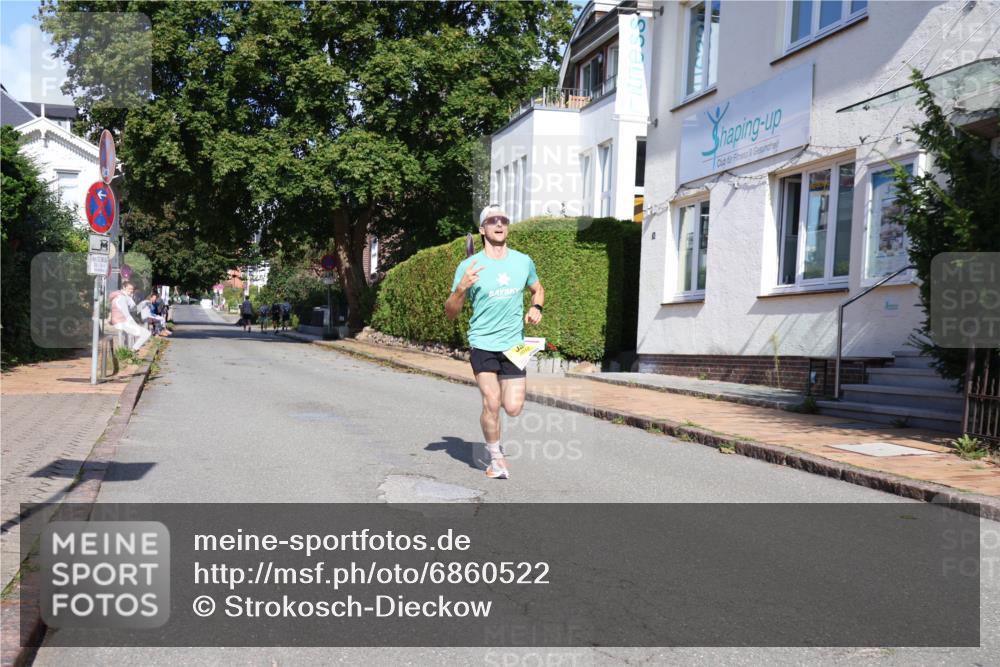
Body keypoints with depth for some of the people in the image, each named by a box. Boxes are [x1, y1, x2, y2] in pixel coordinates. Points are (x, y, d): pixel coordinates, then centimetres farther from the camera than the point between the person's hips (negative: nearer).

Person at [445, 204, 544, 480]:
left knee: (513, 408, -2)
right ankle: (496, 458, 13)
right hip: (483, 343, -3)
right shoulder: (469, 266, -6)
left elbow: (537, 288, 24)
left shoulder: (523, 261, 4)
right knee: (491, 404, -11)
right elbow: (450, 313, -3)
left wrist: (535, 307, 2)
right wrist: (462, 288, -21)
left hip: (514, 344, 3)